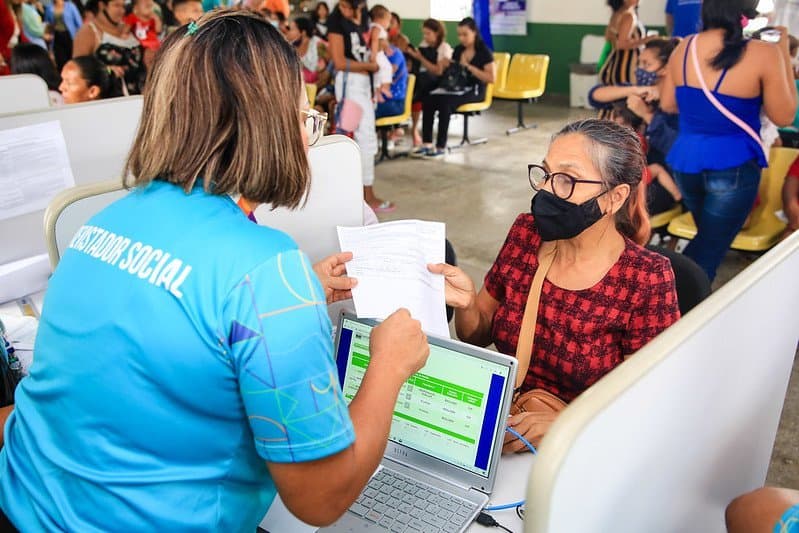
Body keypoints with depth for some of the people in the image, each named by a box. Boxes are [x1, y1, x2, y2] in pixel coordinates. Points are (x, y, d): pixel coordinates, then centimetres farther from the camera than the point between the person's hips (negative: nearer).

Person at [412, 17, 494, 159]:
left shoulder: (484, 52, -4)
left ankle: (441, 147, -26)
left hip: (474, 91, -6)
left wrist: (469, 66, -18)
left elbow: (491, 78, -13)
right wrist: (446, 66, 1)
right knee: (428, 100, -21)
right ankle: (427, 144, -22)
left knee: (445, 102, -33)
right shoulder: (458, 50, 14)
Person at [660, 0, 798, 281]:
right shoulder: (764, 53, -16)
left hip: (685, 162, 5)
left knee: (705, 239, 27)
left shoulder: (684, 48, -3)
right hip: (733, 168, -5)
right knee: (708, 252, 6)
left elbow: (668, 104, 10)